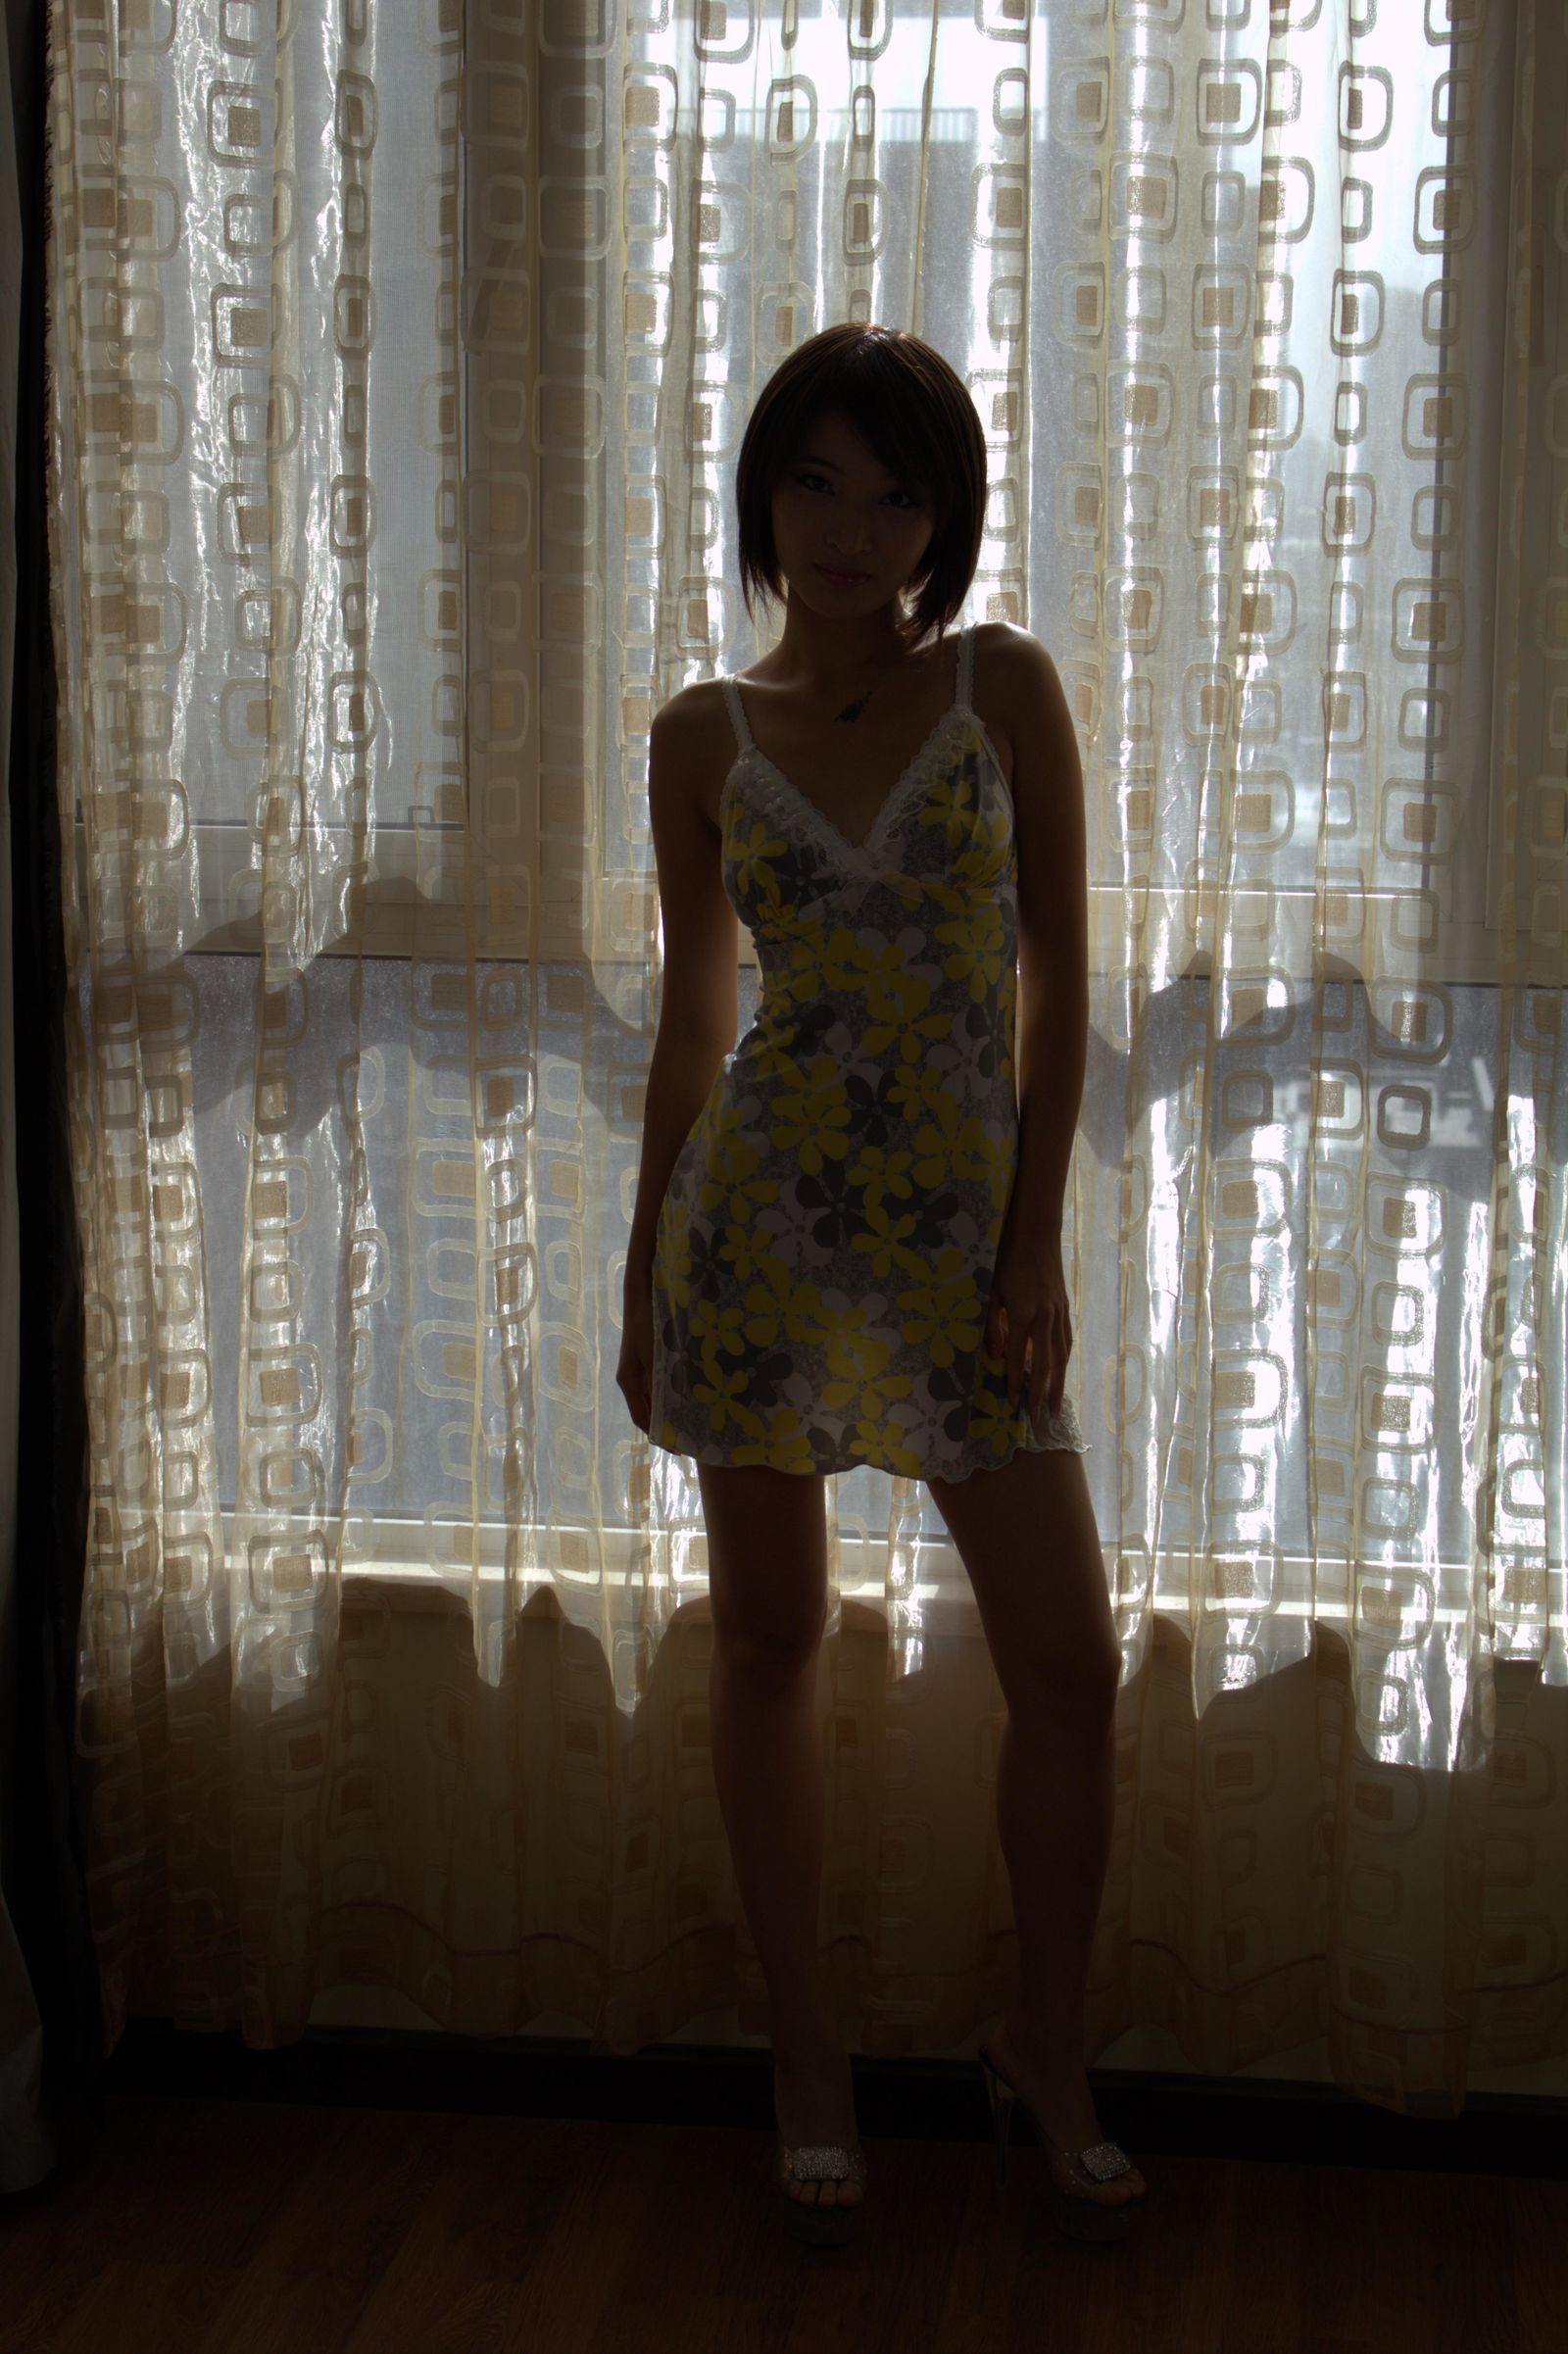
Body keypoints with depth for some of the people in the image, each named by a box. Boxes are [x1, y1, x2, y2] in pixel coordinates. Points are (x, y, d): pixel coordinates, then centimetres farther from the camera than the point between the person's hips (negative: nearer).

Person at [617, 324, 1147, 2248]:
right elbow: (692, 1017, 10)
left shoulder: (1004, 686, 0)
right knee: (768, 1640, 8)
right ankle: (805, 2053, 24)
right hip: (761, 1209, 1)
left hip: (961, 1221, -1)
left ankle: (1046, 2052, 21)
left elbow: (1059, 976, -1)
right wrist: (644, 1270, 10)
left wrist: (1035, 1242, -7)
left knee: (1068, 1660, -1)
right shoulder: (705, 735, 4)